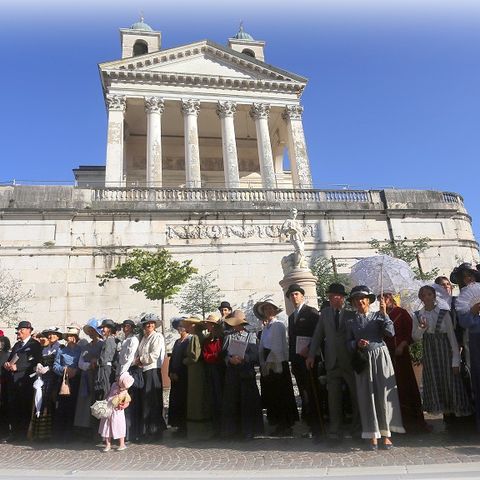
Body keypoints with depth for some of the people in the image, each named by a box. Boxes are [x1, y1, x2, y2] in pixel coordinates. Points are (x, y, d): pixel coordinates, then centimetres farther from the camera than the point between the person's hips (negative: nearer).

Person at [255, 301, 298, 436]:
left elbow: (277, 347, -14)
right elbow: (262, 347, 14)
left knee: (281, 396, -1)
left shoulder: (278, 325, -8)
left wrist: (268, 363, -14)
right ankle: (278, 424, 21)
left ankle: (286, 426, 10)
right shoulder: (266, 327, 15)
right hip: (267, 365, 8)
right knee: (271, 396, 10)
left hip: (277, 364, -8)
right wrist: (263, 364, 6)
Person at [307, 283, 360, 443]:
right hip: (332, 362, 2)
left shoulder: (351, 313, -3)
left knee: (356, 396, 10)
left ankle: (357, 428, 28)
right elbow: (318, 334, 9)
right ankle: (335, 432, 15)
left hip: (351, 361, -2)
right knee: (334, 398, 4)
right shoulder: (325, 313, 7)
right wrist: (312, 355, 2)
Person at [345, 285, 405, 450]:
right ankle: (373, 435, 15)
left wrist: (384, 313, -16)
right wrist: (357, 344, -14)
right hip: (363, 359, 1)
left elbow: (391, 332, -11)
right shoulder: (351, 321, 5)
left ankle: (386, 434, 13)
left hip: (380, 356, -1)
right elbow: (349, 343, 6)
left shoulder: (378, 315, 1)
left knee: (384, 394, 1)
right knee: (367, 396, 4)